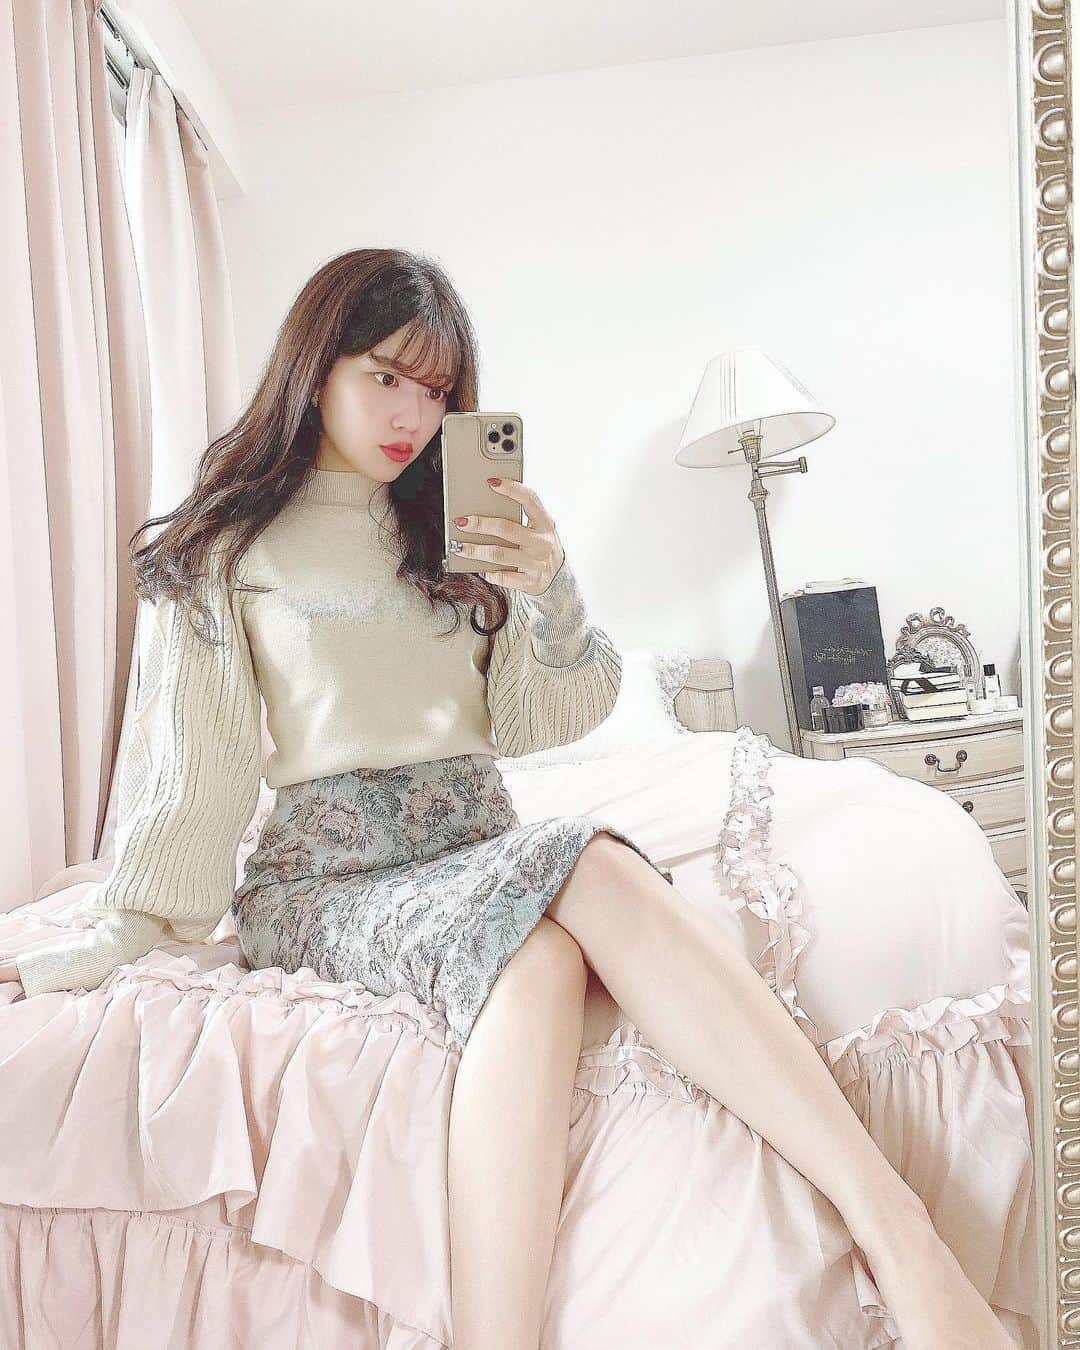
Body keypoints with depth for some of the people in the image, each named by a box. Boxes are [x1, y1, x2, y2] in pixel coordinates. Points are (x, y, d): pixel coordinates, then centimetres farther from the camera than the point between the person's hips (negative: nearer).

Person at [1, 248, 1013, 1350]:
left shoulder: (453, 524, 18)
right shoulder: (228, 544, 8)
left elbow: (535, 724, 10)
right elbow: (193, 760, 6)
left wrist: (551, 596, -7)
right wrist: (122, 932, 1)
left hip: (476, 842, 3)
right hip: (328, 873, -2)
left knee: (583, 888, -34)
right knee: (576, 868, -35)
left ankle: (897, 1231, -33)